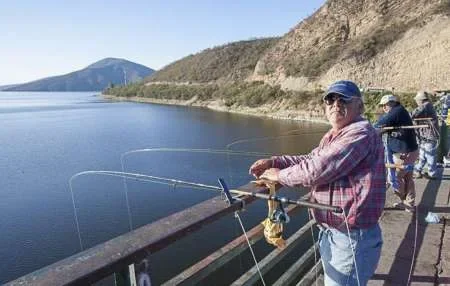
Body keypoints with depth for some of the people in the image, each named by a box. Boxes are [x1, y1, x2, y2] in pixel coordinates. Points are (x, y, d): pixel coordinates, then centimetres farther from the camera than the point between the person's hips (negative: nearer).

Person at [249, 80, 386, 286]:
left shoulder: (361, 133, -21)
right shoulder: (331, 136, 12)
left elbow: (318, 169, -27)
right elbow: (310, 160, 18)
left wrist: (280, 175, -13)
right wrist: (272, 162, 4)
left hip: (352, 238, -9)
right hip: (329, 233, 9)